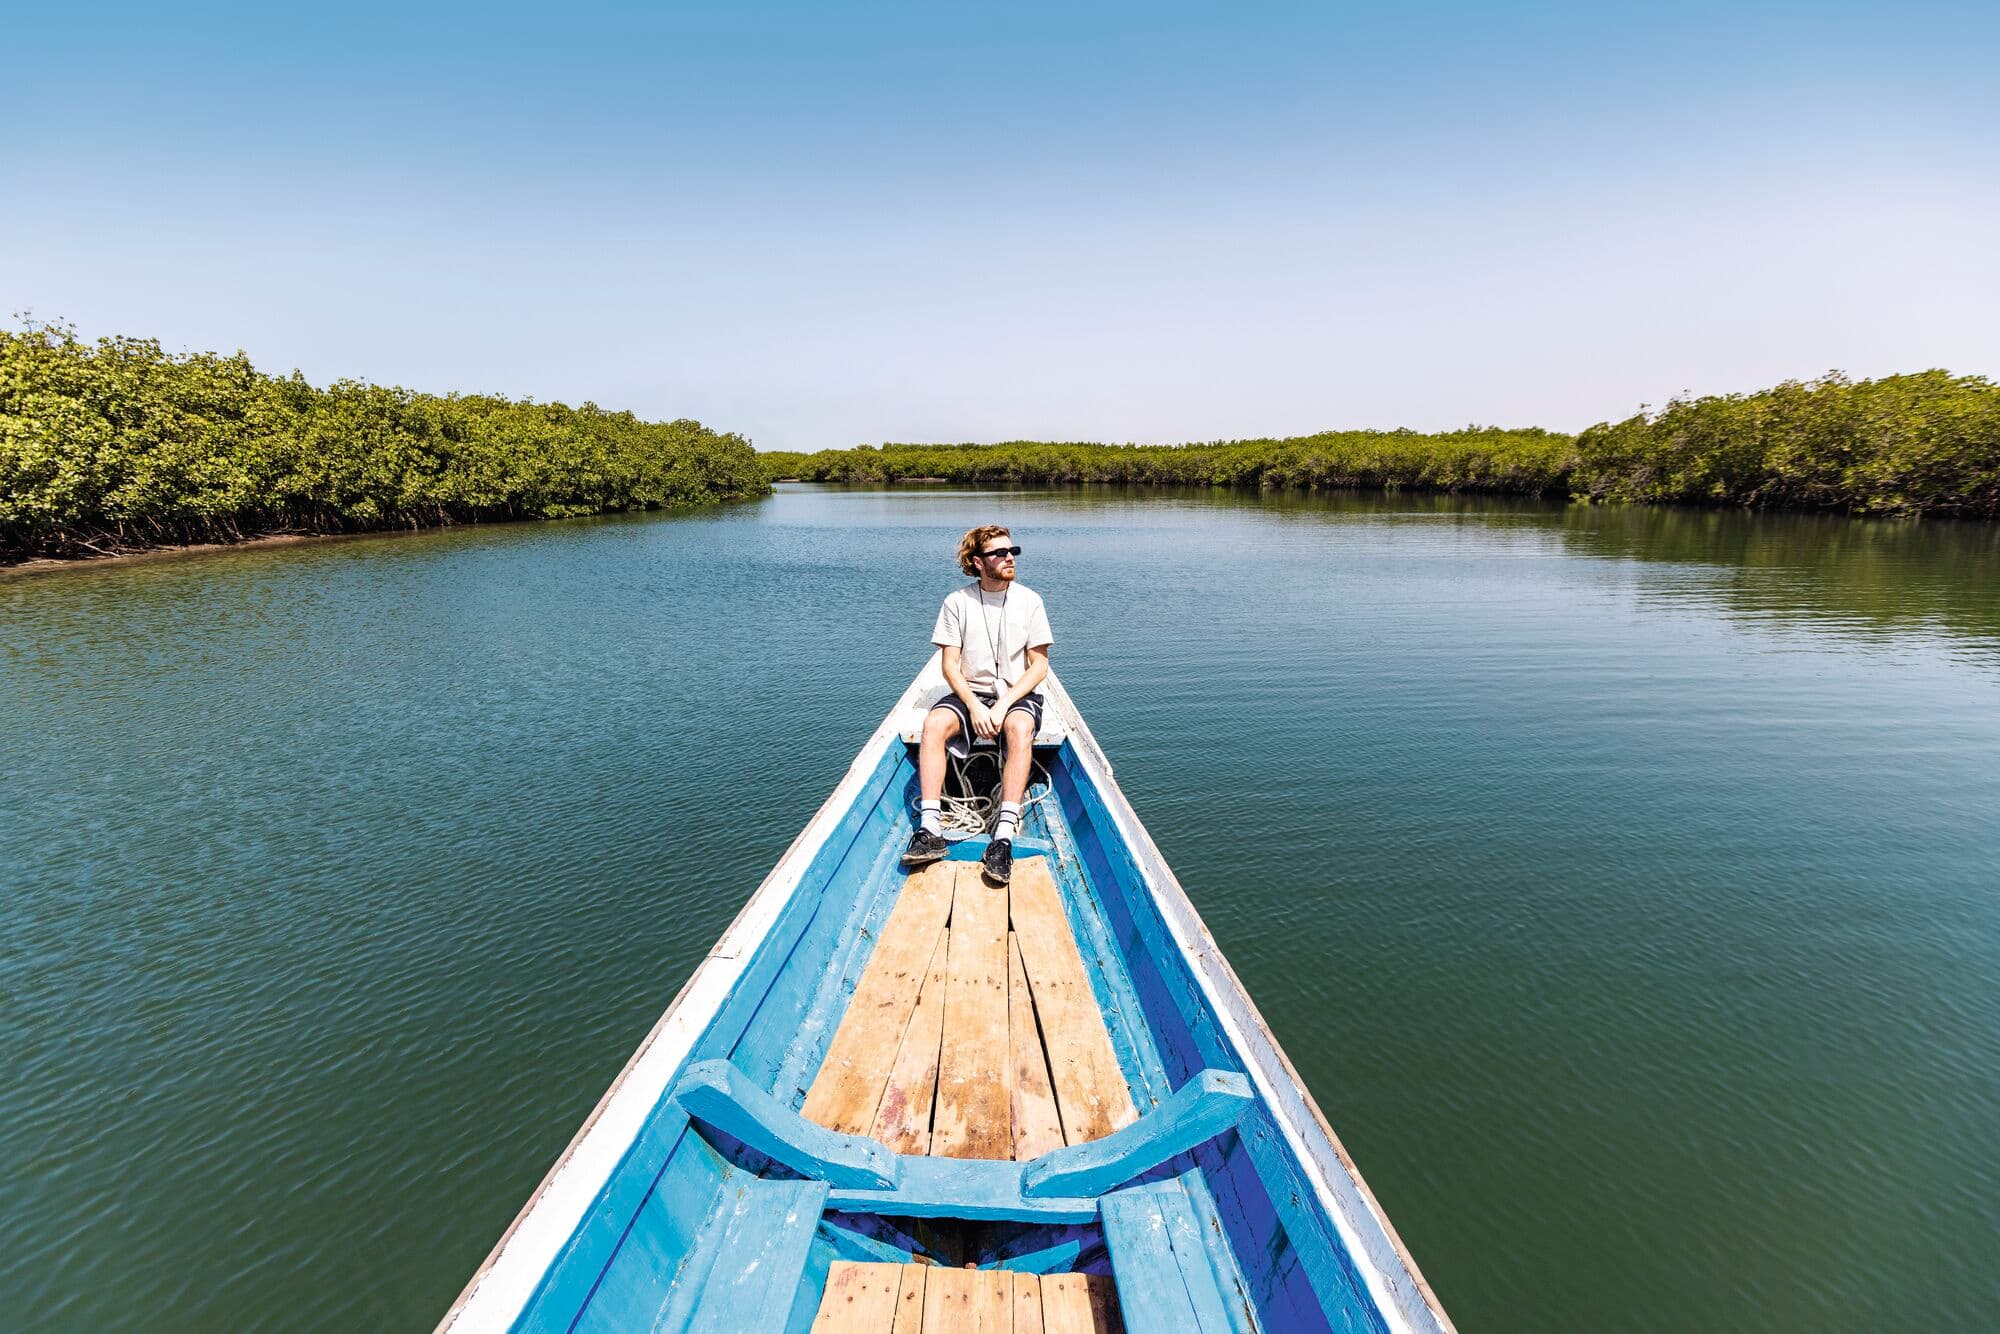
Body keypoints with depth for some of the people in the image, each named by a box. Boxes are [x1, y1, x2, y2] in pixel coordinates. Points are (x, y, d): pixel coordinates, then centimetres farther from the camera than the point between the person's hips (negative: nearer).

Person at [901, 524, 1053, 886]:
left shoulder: (1029, 600, -1)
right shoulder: (957, 602, 0)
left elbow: (1039, 666, -3)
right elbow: (950, 666, -2)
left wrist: (1003, 705, -16)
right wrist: (974, 706, -19)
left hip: (1017, 694, -1)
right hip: (970, 693, 1)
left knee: (1019, 728, -36)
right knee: (934, 724, -30)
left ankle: (1004, 836, -42)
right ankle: (930, 831, -34)